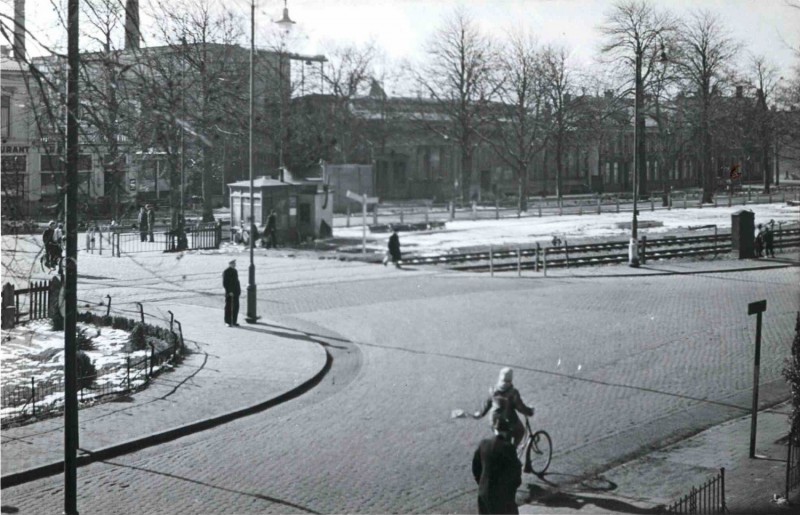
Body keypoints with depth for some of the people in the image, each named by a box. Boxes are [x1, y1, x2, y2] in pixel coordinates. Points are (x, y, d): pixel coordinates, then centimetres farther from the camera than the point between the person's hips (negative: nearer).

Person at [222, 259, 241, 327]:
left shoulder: (234, 271, 15)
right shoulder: (226, 272, -12)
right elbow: (225, 283, -15)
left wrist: (239, 289, 14)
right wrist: (229, 291, -20)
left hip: (235, 292, 9)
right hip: (230, 293, -9)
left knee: (236, 307, 10)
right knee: (229, 307, -3)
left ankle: (233, 321, 17)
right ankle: (228, 322, 4)